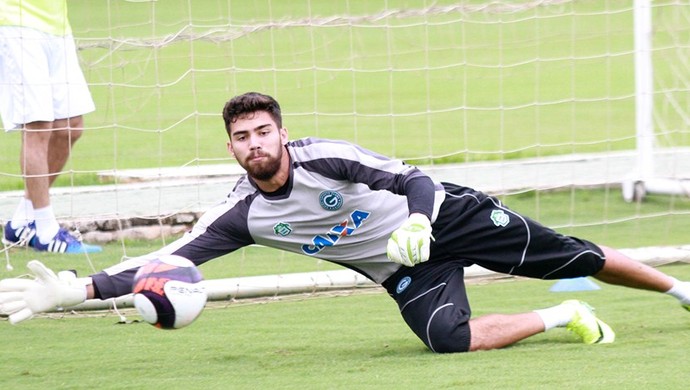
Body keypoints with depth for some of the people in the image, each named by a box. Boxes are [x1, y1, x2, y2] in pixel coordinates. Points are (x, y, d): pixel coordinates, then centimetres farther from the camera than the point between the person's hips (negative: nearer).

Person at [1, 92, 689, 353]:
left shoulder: (325, 158, -22)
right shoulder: (241, 215, -12)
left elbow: (413, 180, -21)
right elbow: (170, 261, -16)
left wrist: (418, 221, -44)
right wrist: (77, 289, -27)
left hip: (446, 212, -2)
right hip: (405, 272, 2)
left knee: (574, 258, -2)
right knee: (449, 337, -22)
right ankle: (562, 318, -1)